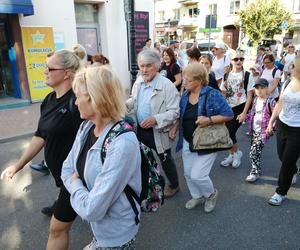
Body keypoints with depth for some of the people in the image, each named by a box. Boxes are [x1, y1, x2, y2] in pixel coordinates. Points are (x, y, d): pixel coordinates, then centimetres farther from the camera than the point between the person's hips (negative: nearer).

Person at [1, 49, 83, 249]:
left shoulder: (77, 101, -23)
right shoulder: (49, 100, 4)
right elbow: (41, 136, 11)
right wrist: (19, 165, 14)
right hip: (60, 172, 7)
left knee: (58, 227, 7)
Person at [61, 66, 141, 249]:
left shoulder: (123, 144, -33)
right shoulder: (87, 127, -8)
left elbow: (92, 210, -31)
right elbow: (67, 170, 1)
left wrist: (75, 185, -14)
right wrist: (81, 191, -16)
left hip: (116, 234, -6)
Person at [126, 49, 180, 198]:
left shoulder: (167, 85, -20)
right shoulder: (138, 82, 0)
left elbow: (174, 111, -21)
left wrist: (156, 119, -33)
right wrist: (124, 105, -4)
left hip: (157, 131, -5)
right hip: (140, 129, 6)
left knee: (165, 160, 14)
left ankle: (174, 185, 39)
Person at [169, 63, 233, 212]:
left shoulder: (212, 95, -17)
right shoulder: (185, 95, 3)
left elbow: (229, 114, -16)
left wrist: (209, 120, -27)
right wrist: (175, 128, 1)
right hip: (187, 142, 7)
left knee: (197, 175, -7)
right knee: (188, 173, 14)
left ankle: (211, 194, 26)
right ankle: (197, 196, 41)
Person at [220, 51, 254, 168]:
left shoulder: (247, 75, -6)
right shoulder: (227, 75, 5)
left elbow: (249, 96, -8)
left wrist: (244, 113, -14)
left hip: (240, 108, -4)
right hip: (228, 108, 4)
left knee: (230, 132, -11)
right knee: (229, 132, 8)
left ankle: (237, 152, 15)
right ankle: (231, 155, 27)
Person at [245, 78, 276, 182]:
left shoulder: (270, 102, -13)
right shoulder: (255, 100, 8)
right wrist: (245, 117, 7)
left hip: (263, 131, -7)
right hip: (254, 130, 7)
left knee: (254, 151, -12)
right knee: (255, 151, 16)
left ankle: (255, 172, 2)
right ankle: (257, 169, 34)